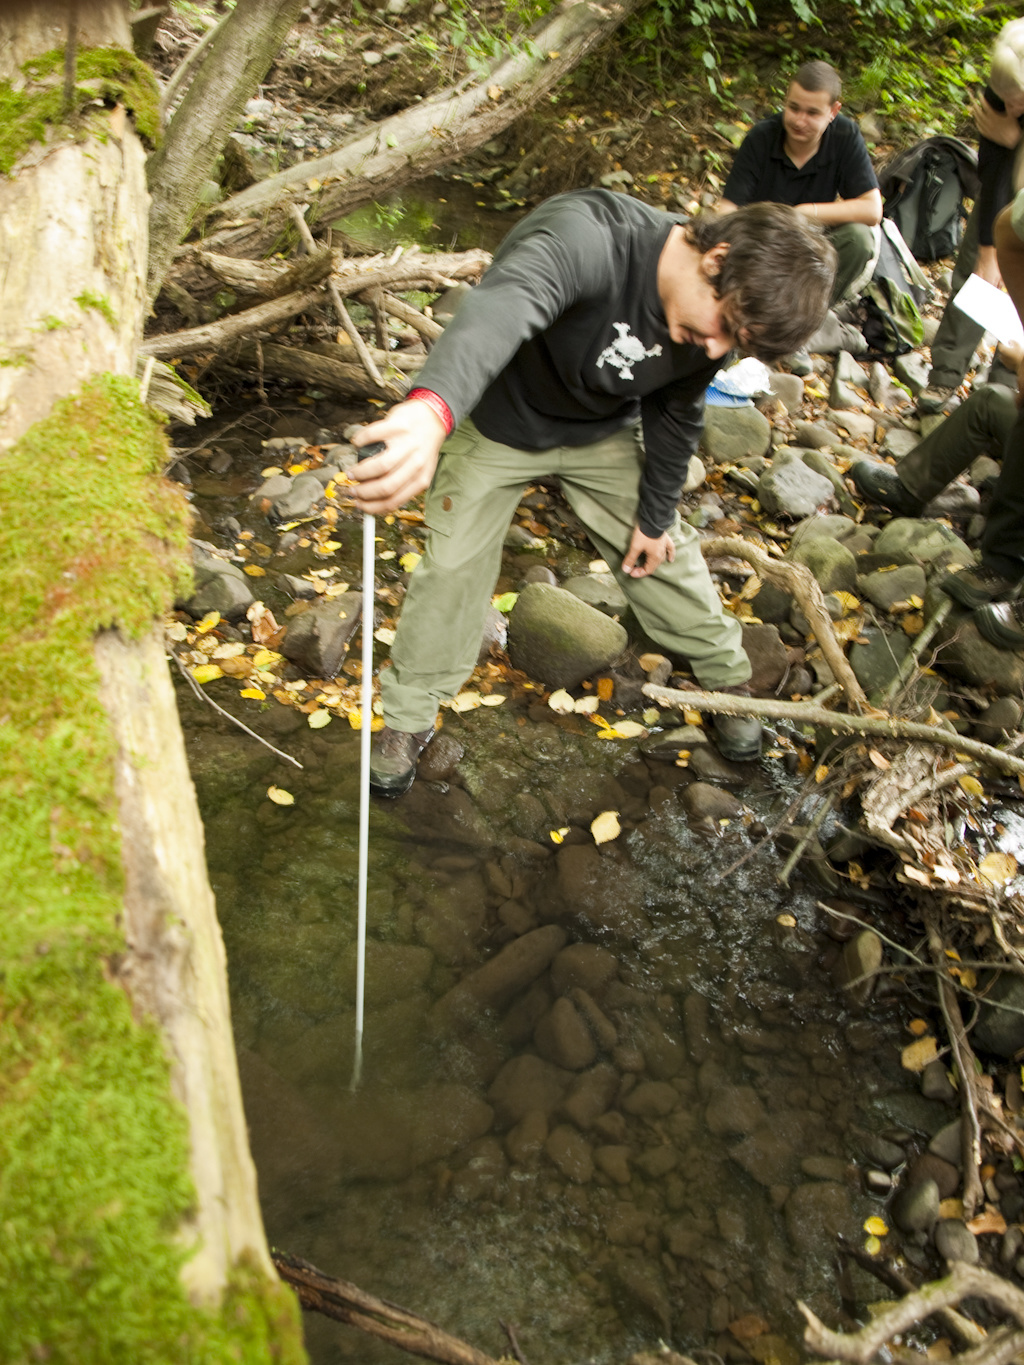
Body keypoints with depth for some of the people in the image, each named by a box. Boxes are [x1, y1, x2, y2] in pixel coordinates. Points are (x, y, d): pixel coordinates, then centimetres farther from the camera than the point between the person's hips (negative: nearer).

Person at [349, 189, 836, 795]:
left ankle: (728, 675, 35)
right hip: (498, 421, -4)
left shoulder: (710, 319, -20)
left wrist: (654, 515, 5)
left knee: (660, 551, 10)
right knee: (455, 564, -1)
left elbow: (676, 416, -1)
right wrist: (432, 410, -83)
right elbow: (504, 303, -63)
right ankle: (409, 715, 21)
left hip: (600, 435, 4)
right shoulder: (588, 234, -42)